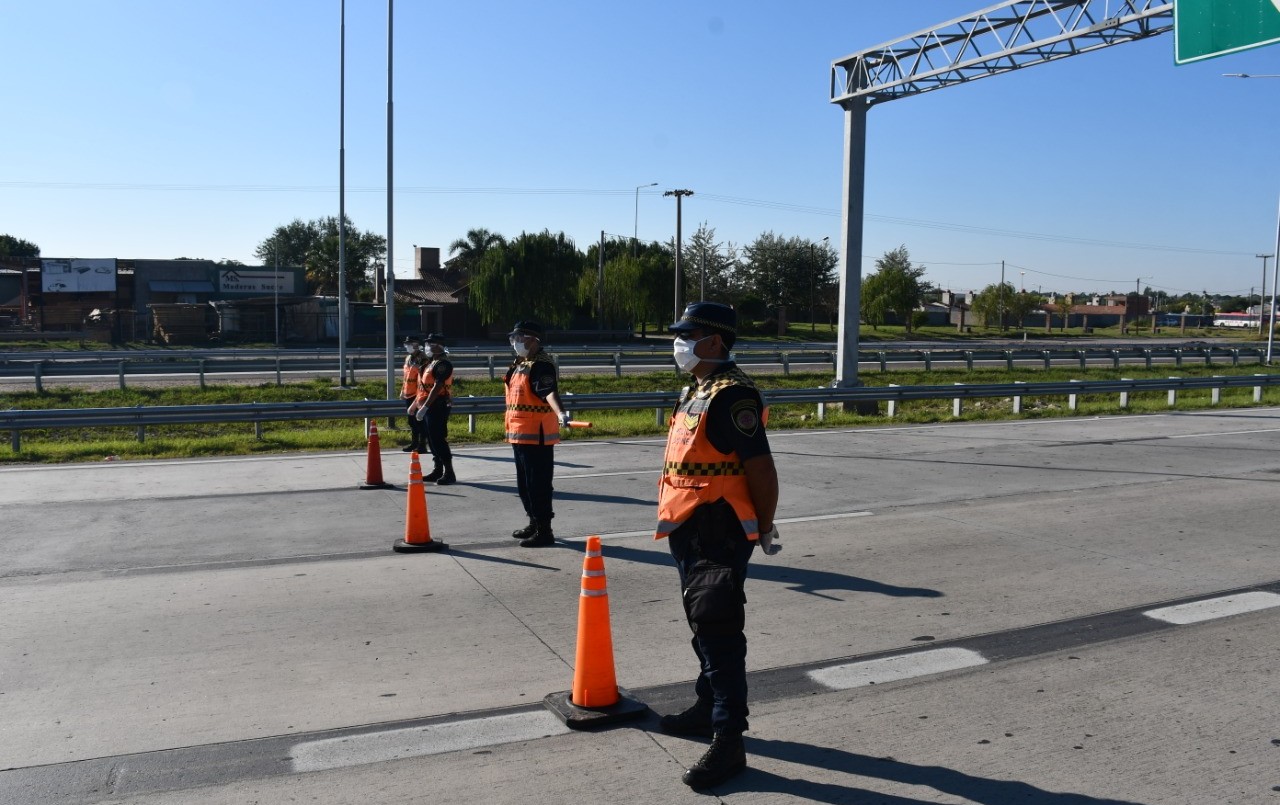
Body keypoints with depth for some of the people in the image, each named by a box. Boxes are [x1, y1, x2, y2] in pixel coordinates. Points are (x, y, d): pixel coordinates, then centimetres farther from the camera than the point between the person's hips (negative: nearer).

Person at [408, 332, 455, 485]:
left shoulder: (442, 364, -16)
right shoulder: (430, 363, 16)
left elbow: (437, 387, -25)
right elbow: (423, 386, 24)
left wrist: (424, 407, -29)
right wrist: (414, 404, 25)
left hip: (438, 408, -10)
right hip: (428, 407, 10)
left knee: (439, 440, -10)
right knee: (432, 440, 13)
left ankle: (449, 473, -7)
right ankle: (438, 471, 20)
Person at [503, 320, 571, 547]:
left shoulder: (541, 365, -16)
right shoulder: (520, 363, 15)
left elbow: (549, 392, -32)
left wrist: (560, 413, -49)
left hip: (536, 434, -10)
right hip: (519, 433, 10)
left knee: (538, 483, -6)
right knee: (524, 482, 19)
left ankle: (544, 531, 0)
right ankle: (534, 523, 32)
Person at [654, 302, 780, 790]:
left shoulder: (730, 395, -18)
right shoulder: (697, 391, 13)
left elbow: (760, 467, -19)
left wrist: (763, 529, -11)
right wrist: (678, 522, 19)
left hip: (718, 535, -10)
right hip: (691, 531, 10)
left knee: (720, 632, -6)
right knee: (702, 625, 20)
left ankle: (728, 741, 2)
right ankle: (709, 708, 36)